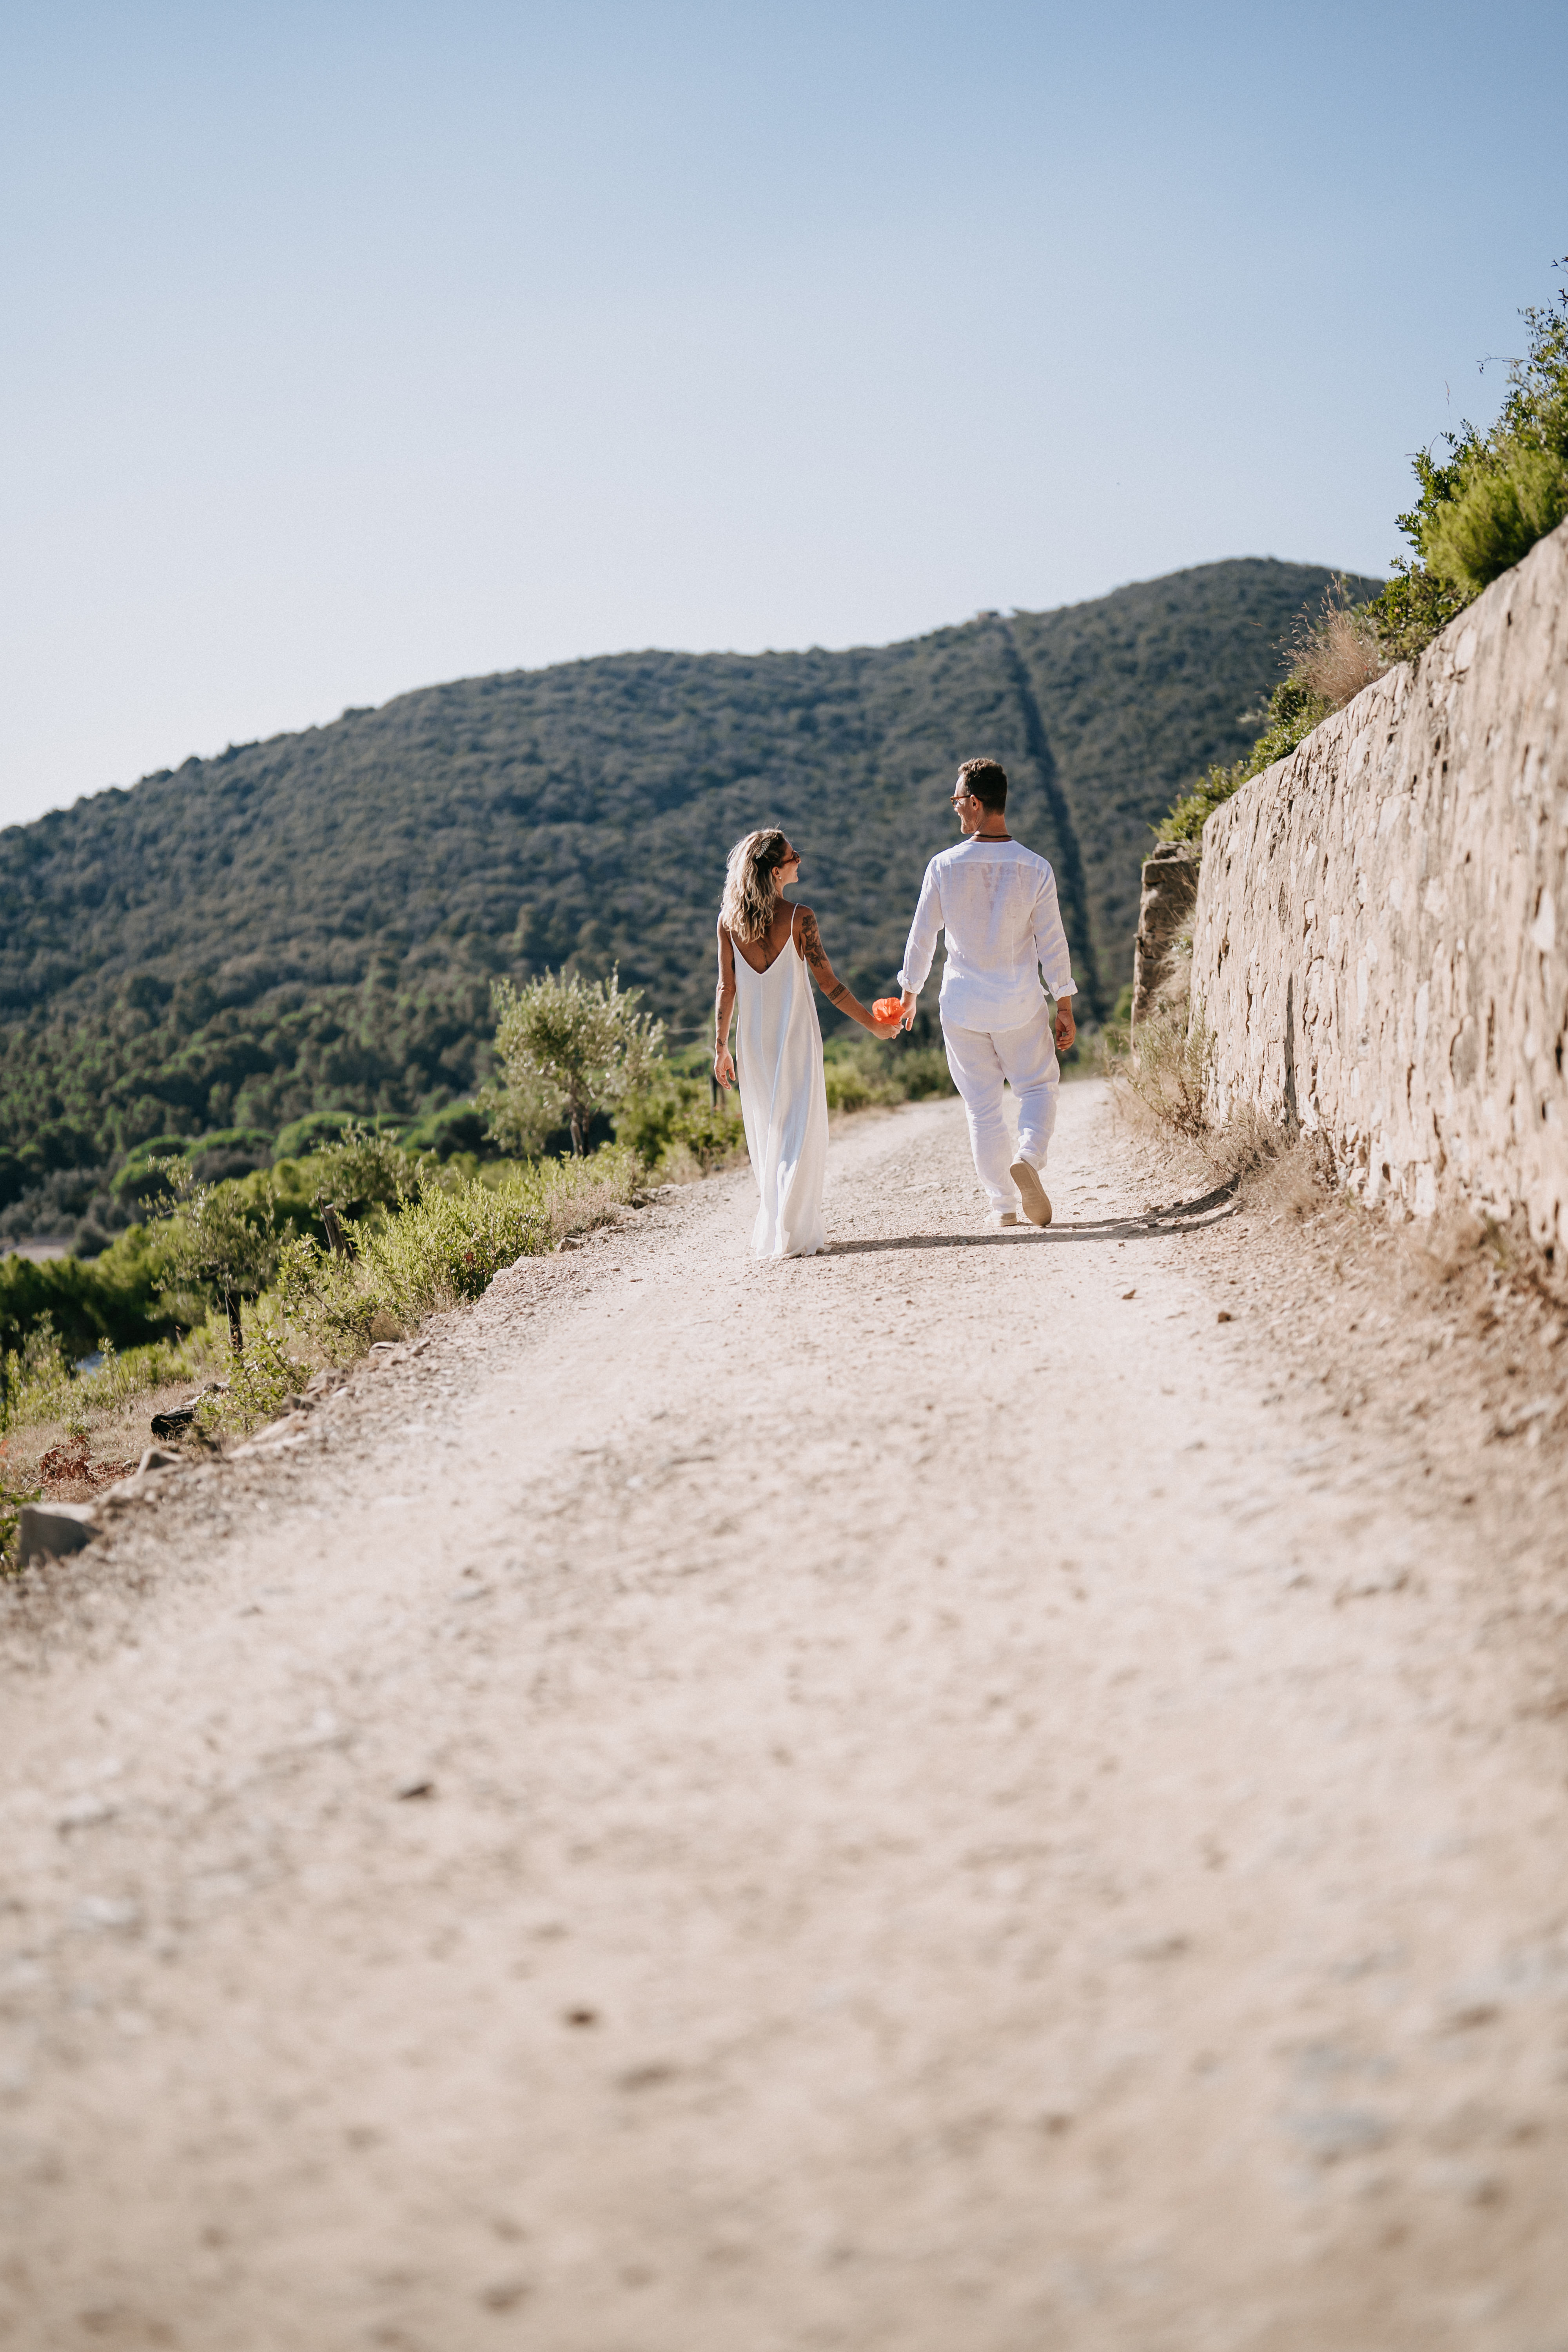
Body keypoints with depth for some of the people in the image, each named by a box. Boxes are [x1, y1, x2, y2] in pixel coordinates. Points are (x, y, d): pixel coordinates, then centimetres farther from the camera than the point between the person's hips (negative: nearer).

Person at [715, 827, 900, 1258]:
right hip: (795, 1035, -4)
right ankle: (791, 1234, -5)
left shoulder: (729, 920, -2)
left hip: (752, 1040, 4)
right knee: (799, 1132, 1)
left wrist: (720, 1047, 8)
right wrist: (874, 1025, -1)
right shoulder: (799, 918, -12)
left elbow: (727, 988, 1)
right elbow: (829, 984, -11)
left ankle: (773, 1228, 23)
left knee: (765, 1131, 15)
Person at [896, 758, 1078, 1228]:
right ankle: (1028, 1157, -12)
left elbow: (922, 936, -1)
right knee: (1038, 1086, 16)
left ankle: (1002, 1203, 11)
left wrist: (910, 994, 13)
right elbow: (1052, 943, -5)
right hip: (1020, 1004, 0)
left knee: (982, 1105, 10)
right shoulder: (1035, 869, -8)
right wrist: (1065, 1008, 3)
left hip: (962, 1004, 0)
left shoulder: (944, 867, -9)